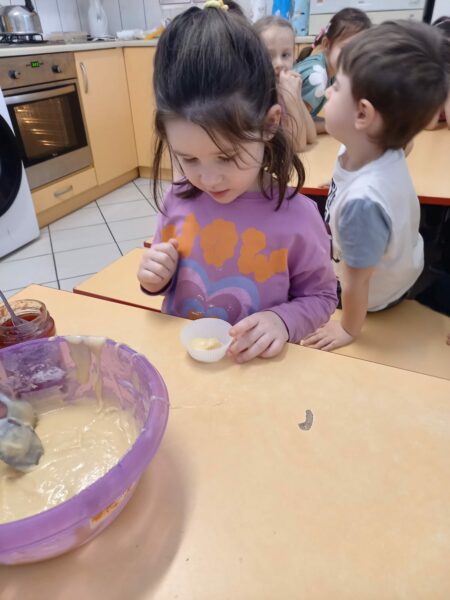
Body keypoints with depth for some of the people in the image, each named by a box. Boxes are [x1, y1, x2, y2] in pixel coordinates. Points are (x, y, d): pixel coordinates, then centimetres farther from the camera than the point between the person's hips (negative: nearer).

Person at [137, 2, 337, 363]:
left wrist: (283, 321, -19)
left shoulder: (296, 217, -15)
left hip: (255, 368, -2)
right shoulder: (177, 202, -5)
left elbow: (320, 297, -2)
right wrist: (157, 280, -9)